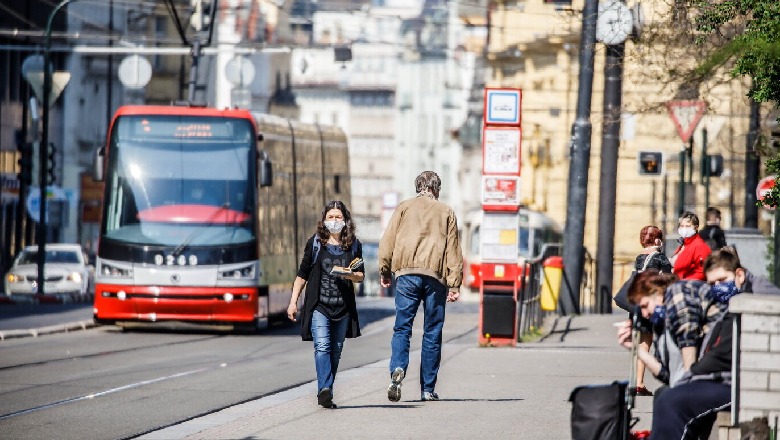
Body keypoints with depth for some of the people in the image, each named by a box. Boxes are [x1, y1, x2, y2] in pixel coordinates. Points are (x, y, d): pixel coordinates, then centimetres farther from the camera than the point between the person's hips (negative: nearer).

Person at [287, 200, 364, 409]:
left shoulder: (354, 245, 8)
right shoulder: (315, 243, 4)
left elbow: (360, 276, 10)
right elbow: (302, 274, 9)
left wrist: (350, 275, -13)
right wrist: (293, 301, 5)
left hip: (343, 307, 2)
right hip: (318, 305, -2)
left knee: (335, 351, 6)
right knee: (322, 347, -17)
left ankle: (326, 394, 14)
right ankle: (324, 389, -28)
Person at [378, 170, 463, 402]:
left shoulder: (404, 207, 11)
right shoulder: (446, 212, 11)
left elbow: (387, 241, 4)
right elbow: (453, 250, 7)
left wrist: (385, 271, 10)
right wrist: (454, 284, 6)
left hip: (407, 273, 0)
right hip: (436, 276, 0)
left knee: (402, 328, 0)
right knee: (432, 333, 6)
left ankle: (398, 368, -27)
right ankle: (428, 388, 7)